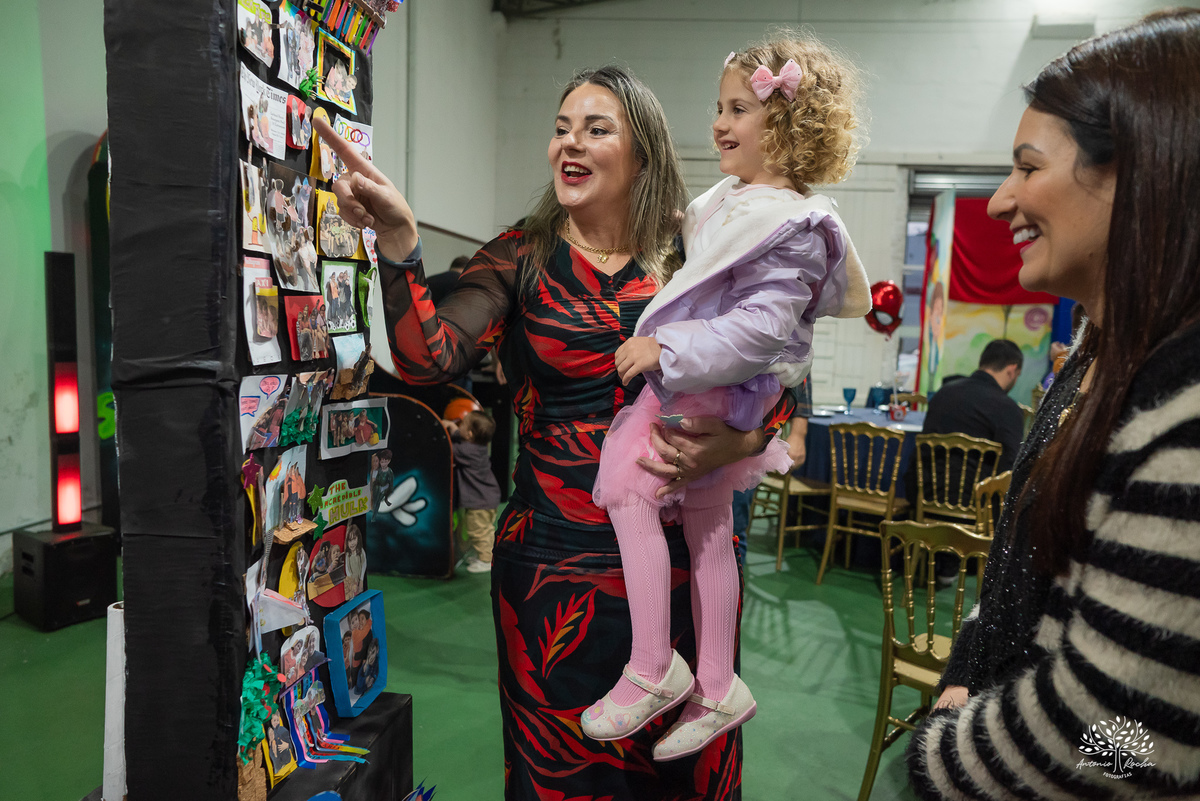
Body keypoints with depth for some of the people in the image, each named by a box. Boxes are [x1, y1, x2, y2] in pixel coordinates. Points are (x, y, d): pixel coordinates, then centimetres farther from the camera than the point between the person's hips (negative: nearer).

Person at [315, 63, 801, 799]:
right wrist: (397, 237, -27)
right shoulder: (522, 260, 0)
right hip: (557, 561, -1)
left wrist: (728, 445, -15)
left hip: (683, 554, 2)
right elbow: (430, 357, -15)